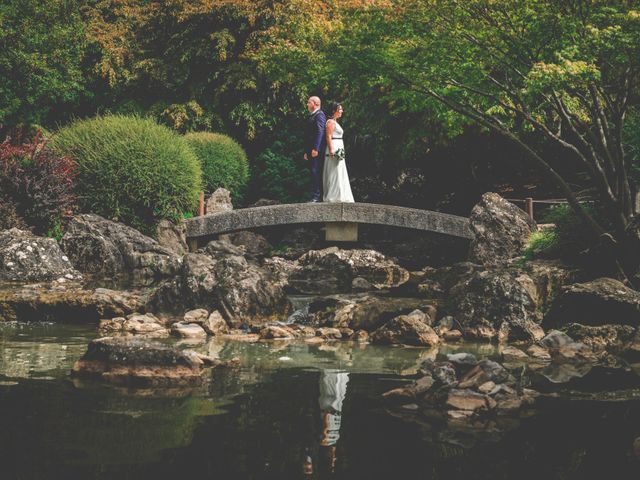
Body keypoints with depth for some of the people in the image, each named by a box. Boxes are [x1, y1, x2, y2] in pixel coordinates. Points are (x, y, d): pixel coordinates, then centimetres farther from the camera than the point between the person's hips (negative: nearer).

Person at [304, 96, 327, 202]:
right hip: (311, 151, 10)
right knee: (314, 173, 8)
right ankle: (316, 196, 9)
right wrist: (306, 151, 22)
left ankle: (316, 197, -17)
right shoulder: (311, 116, 23)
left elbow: (320, 132, -17)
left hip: (317, 151, -10)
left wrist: (315, 149, -24)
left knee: (316, 173, -14)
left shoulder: (319, 115, -7)